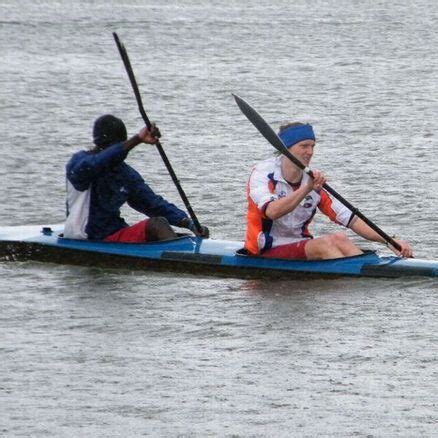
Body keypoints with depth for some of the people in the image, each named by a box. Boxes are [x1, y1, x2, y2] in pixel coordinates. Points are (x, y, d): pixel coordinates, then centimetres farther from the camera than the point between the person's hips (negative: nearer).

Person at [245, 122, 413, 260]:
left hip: (301, 248, 6)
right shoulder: (263, 173, -9)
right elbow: (272, 212, -29)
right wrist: (307, 189, -36)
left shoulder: (314, 185, 6)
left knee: (339, 238, -21)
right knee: (324, 243, -27)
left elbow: (352, 220, 1)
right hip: (266, 253, -6)